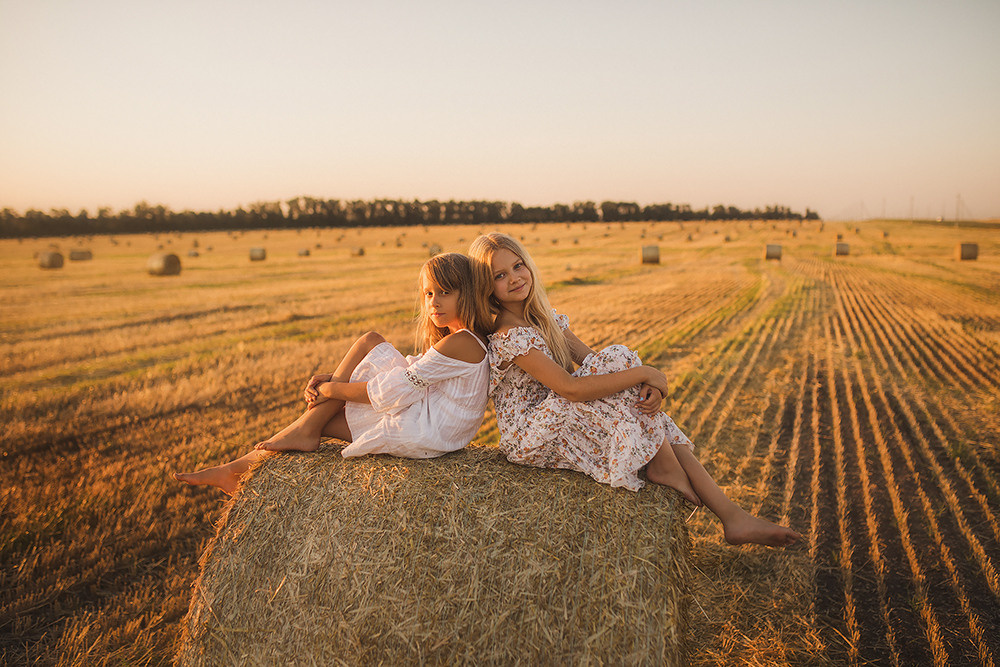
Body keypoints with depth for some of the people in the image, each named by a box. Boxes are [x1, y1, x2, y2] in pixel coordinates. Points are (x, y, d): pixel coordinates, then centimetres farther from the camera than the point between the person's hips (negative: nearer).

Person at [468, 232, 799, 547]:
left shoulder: (545, 317, 8)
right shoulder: (508, 337, -21)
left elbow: (591, 361, 1)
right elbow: (571, 389, -29)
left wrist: (647, 386, -16)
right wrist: (643, 373, -24)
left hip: (561, 424, 9)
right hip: (527, 438, -8)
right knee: (619, 357, -19)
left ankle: (733, 517, -7)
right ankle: (663, 466, -8)